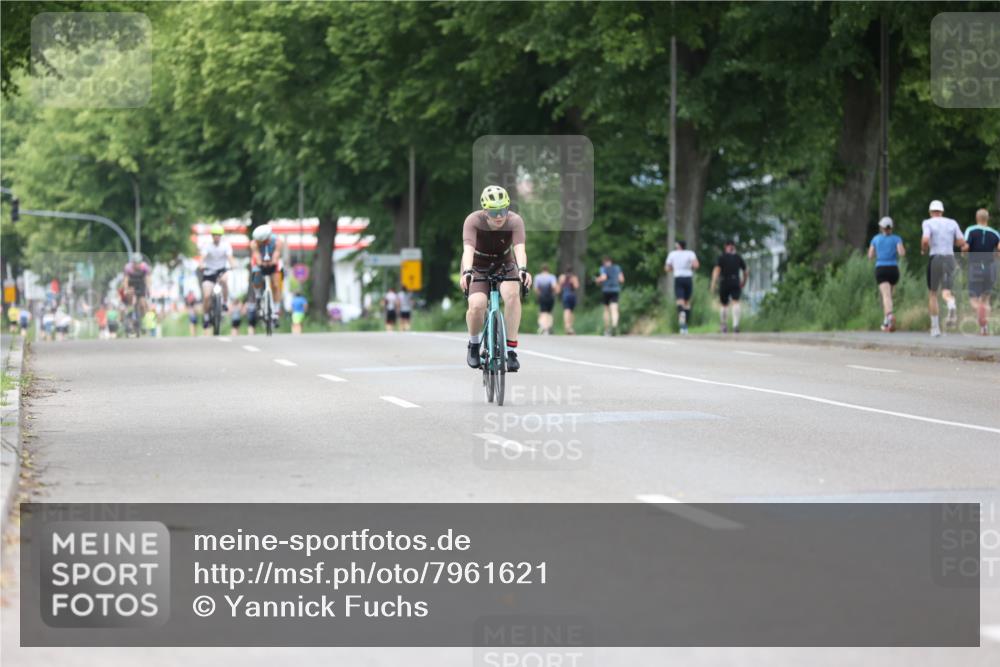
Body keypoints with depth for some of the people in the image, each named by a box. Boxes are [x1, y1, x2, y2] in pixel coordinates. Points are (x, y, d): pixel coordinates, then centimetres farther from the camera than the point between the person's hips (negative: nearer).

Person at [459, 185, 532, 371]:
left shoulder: (515, 221, -24)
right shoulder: (473, 221, -27)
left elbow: (519, 248, -38)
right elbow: (468, 249, -40)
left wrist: (522, 269, -58)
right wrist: (466, 272, -58)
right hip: (477, 267, -1)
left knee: (512, 294, -32)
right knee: (477, 306, -27)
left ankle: (511, 349, -24)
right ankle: (474, 345, 4)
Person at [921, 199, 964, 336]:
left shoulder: (928, 223, -1)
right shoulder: (952, 223, 10)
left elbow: (925, 240, -17)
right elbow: (962, 242, 7)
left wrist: (923, 250, 4)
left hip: (935, 259, -2)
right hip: (950, 259, 2)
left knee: (932, 293, 13)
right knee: (946, 292, -1)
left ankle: (935, 327, 12)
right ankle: (952, 307, -39)